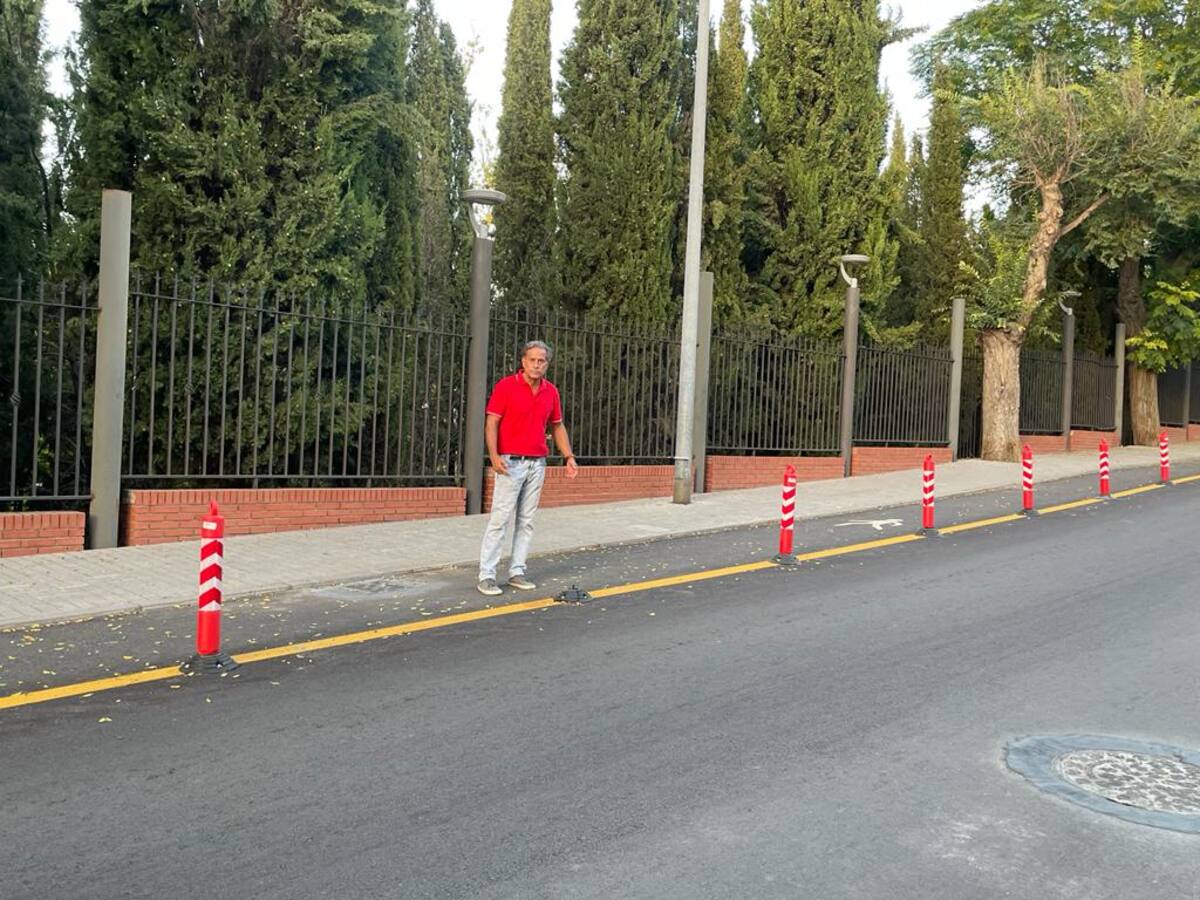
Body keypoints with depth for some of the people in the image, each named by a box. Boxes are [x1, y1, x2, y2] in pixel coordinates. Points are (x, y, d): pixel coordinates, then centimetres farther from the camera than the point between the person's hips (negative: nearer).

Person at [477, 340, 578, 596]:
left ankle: (517, 571, 14)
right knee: (499, 519, -6)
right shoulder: (505, 386, -7)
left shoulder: (551, 391, 8)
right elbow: (492, 423, -9)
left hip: (538, 464, 5)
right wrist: (494, 455, -23)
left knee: (526, 522, 7)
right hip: (511, 463, -5)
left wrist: (569, 456, 6)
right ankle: (486, 575, -3)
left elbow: (558, 426, 17)